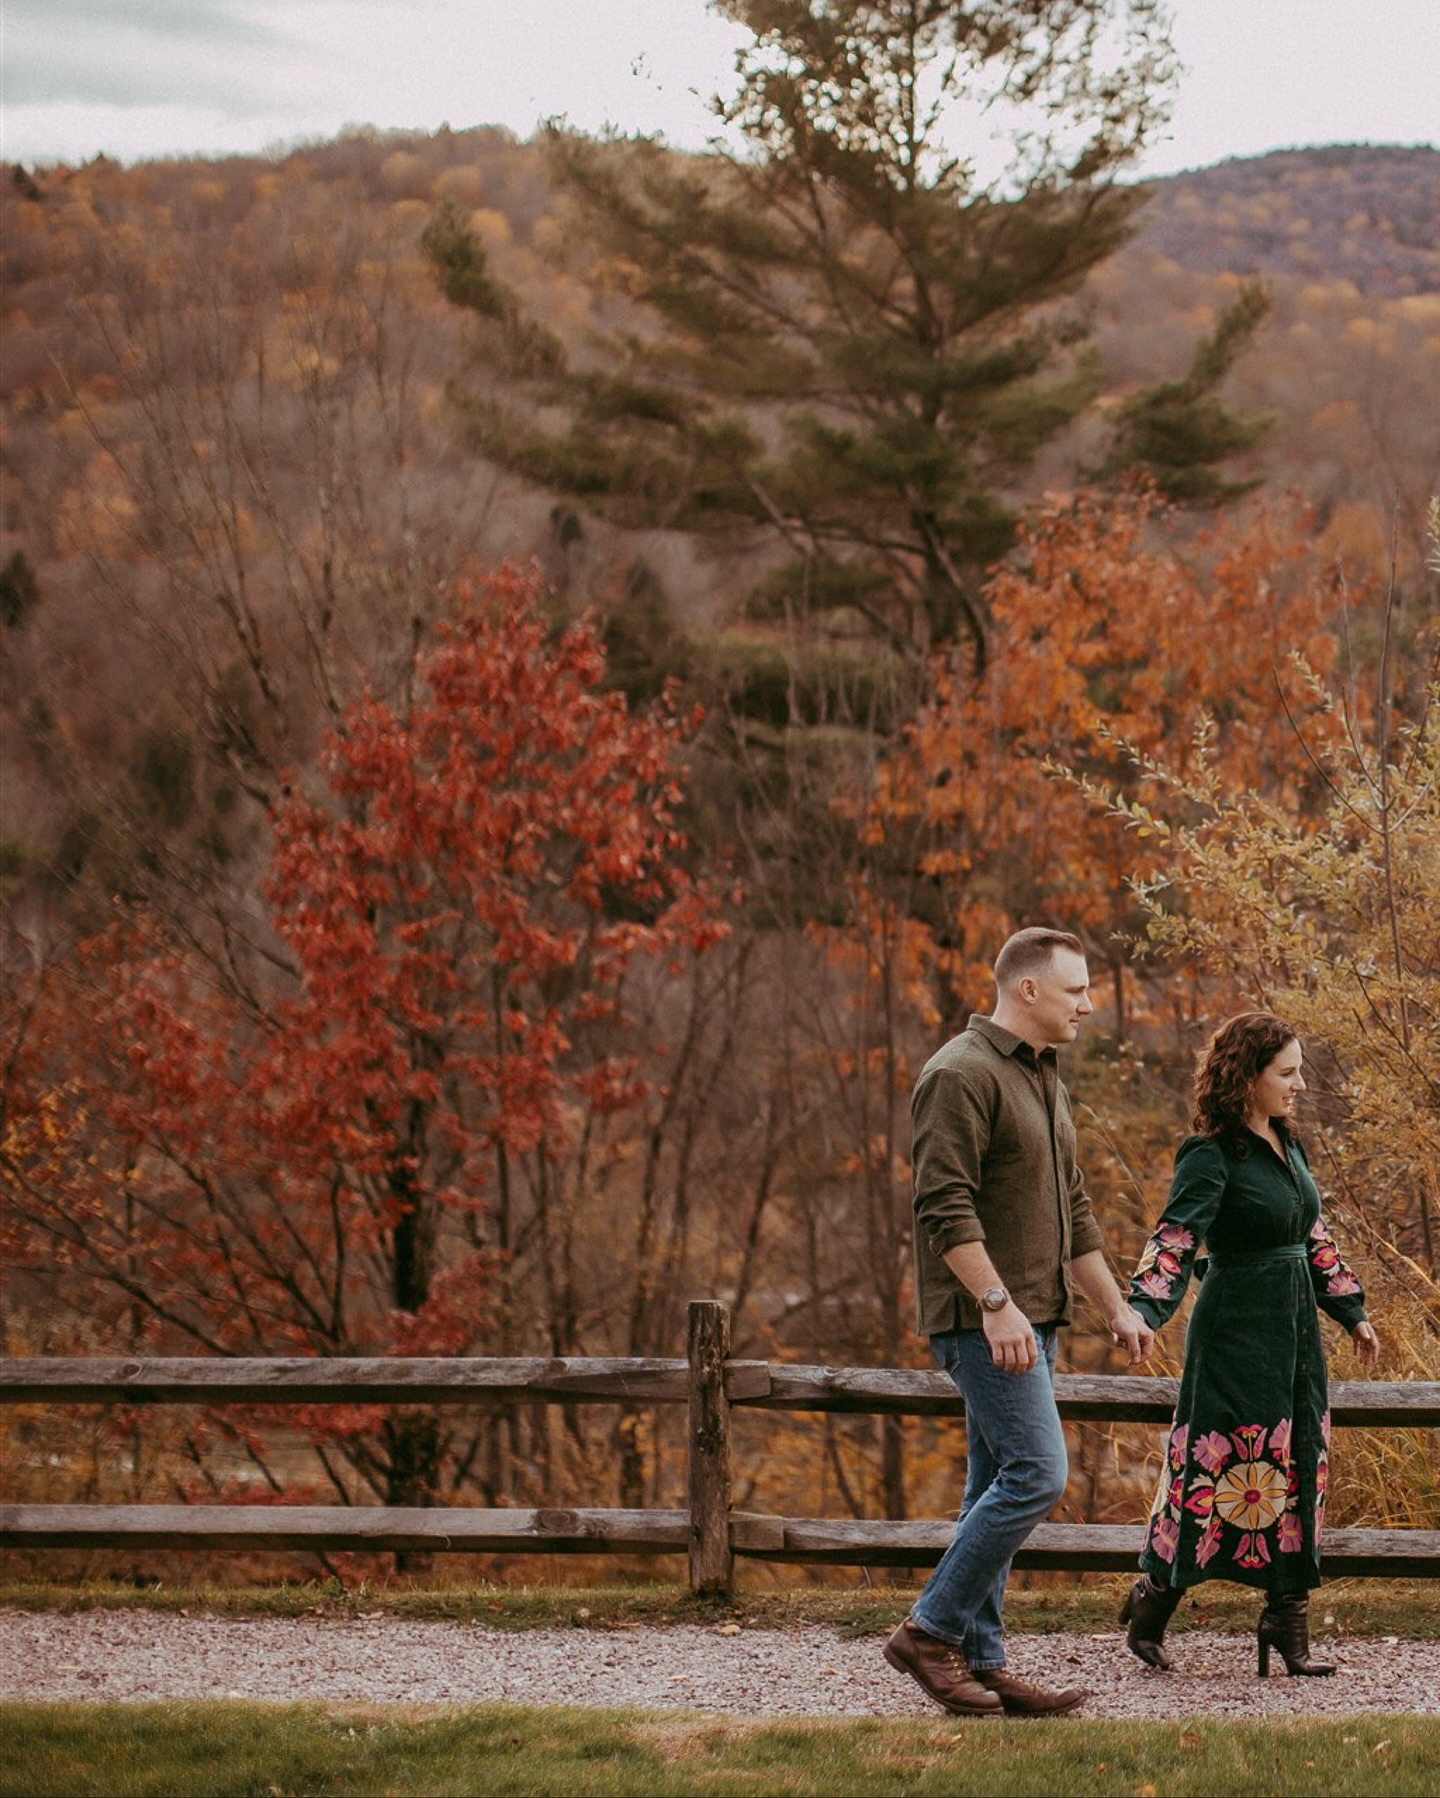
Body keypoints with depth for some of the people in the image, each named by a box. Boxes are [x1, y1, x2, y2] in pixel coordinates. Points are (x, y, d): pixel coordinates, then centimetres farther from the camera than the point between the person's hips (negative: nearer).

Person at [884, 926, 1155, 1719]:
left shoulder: (1042, 1080, 19)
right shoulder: (963, 1075, -13)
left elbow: (1072, 1210, 25)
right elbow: (945, 1206, -21)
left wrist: (1115, 1307, 21)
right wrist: (996, 1304, -26)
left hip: (1028, 1319, 10)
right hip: (983, 1317, -10)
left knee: (998, 1488, 9)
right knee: (1036, 1472, -15)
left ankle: (978, 1660, 12)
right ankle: (931, 1630, -8)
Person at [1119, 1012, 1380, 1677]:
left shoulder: (1287, 1146, 11)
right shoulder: (1211, 1156, -13)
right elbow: (1176, 1236, -23)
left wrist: (1351, 1311, 25)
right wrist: (1144, 1309, -36)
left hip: (1295, 1329, 8)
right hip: (1236, 1330, -8)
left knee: (1297, 1471, 7)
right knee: (1223, 1471, -5)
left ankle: (1289, 1619, 12)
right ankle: (1153, 1600, 10)